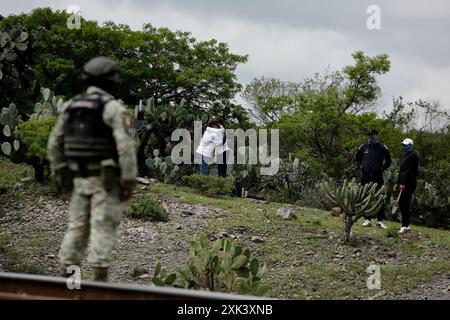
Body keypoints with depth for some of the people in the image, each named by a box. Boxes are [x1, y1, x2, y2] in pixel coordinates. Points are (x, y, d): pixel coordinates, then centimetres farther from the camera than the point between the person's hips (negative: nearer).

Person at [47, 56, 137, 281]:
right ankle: (98, 284, -8)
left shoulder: (70, 106, 6)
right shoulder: (113, 108, -12)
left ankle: (65, 280, 9)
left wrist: (62, 176, 17)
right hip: (106, 180, -5)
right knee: (104, 230, -4)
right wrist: (129, 183, -16)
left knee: (77, 229, 11)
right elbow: (126, 147, -20)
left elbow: (55, 144, 9)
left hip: (80, 179, 6)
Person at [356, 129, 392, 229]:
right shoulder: (363, 147, 5)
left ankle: (380, 220, 0)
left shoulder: (382, 148, 0)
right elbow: (358, 158, 23)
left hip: (378, 177, -2)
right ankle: (367, 219, 10)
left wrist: (383, 168, 5)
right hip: (366, 177, 2)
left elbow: (388, 160, 14)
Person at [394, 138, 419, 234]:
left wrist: (403, 183, -23)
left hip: (408, 185, -10)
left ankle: (405, 226, -13)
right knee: (402, 204, 10)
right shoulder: (406, 156, 22)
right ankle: (405, 225, 14)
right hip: (403, 184, 10)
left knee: (405, 205, -12)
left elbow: (408, 171, -19)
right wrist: (397, 183, 22)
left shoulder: (413, 156, -10)